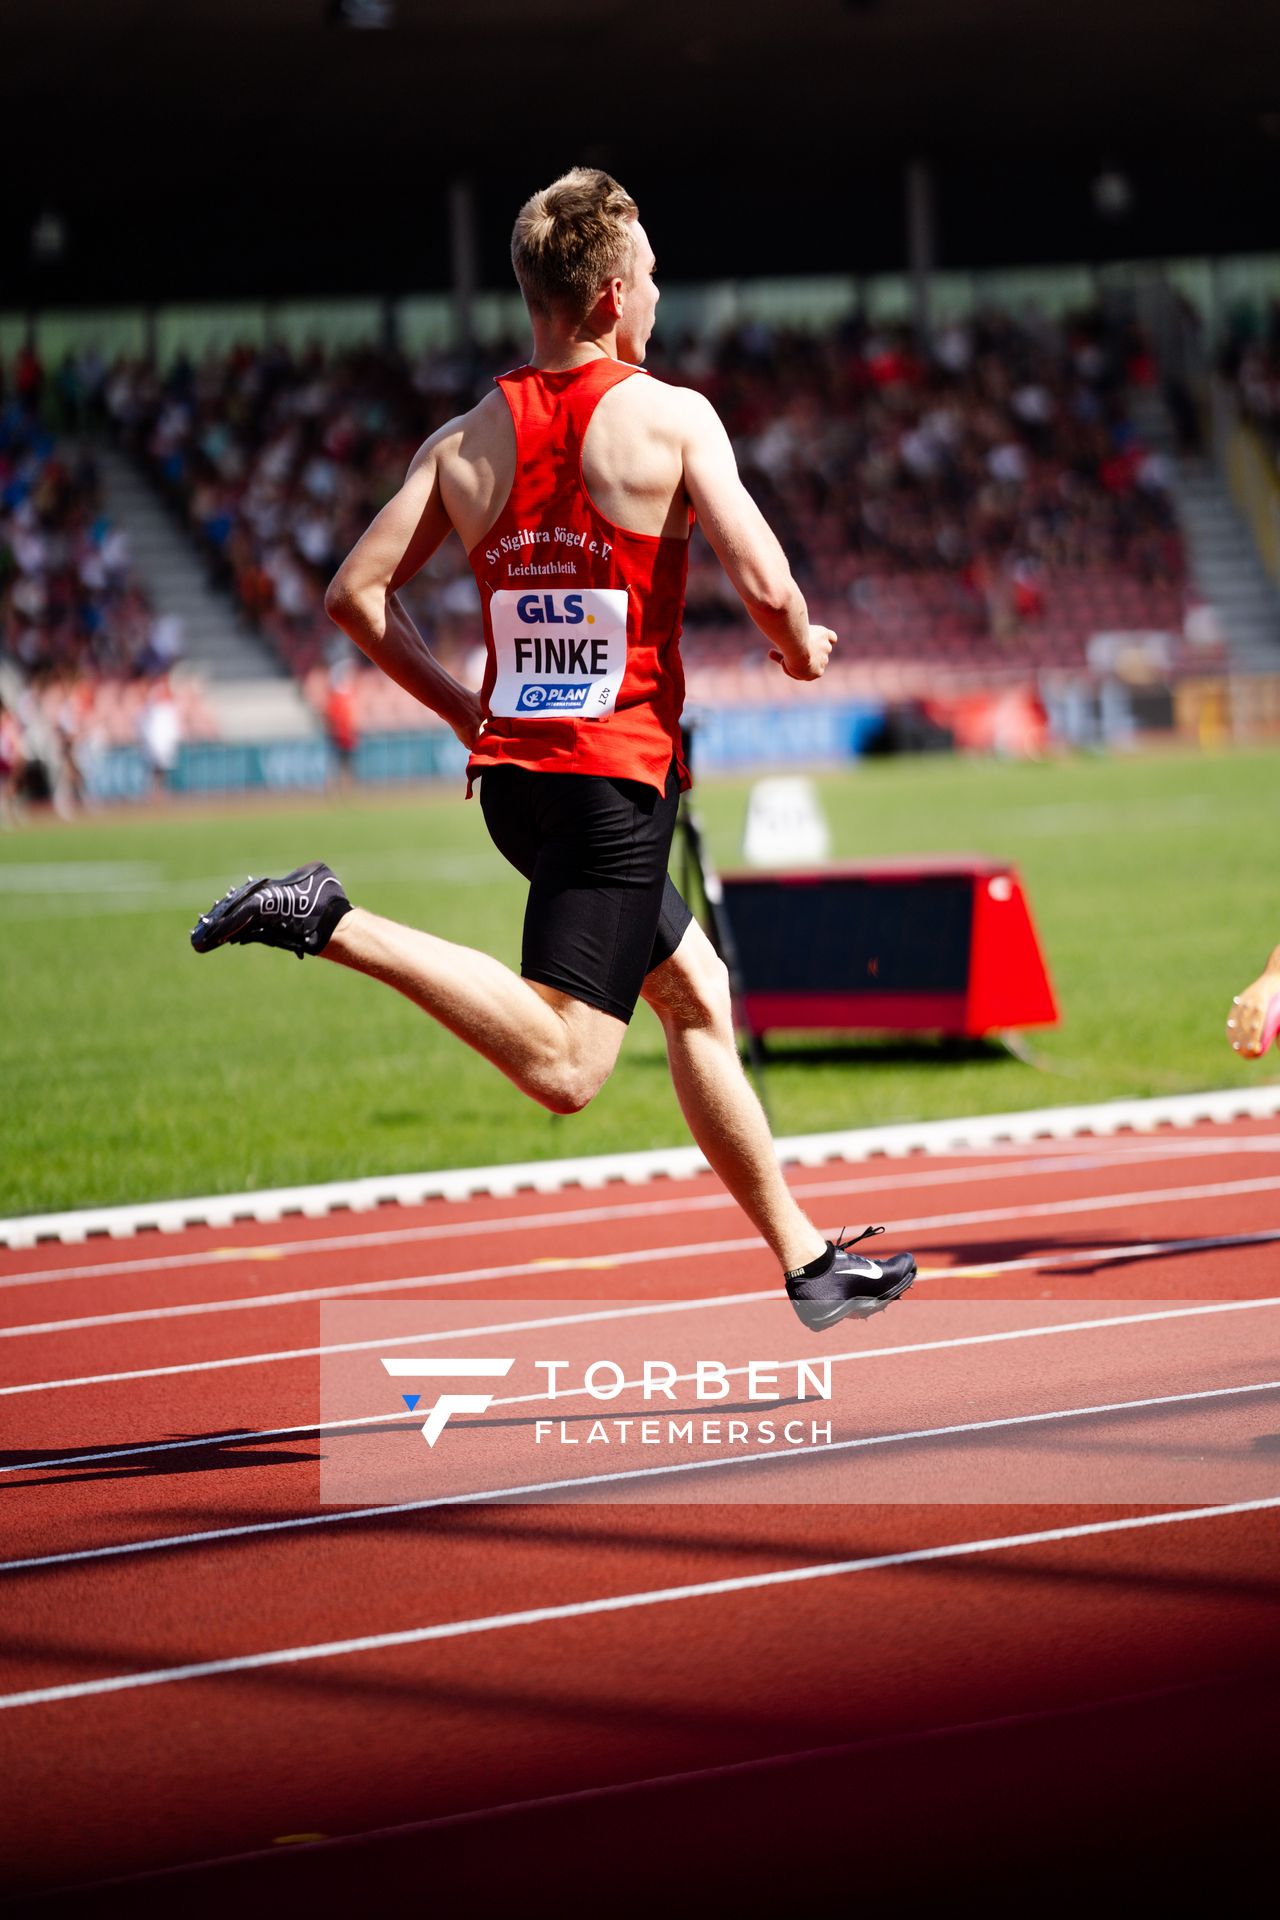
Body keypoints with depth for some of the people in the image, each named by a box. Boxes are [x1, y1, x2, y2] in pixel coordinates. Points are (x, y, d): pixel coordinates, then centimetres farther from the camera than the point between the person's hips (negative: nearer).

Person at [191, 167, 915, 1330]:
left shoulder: (468, 439, 7)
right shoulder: (668, 417, -8)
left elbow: (359, 592, 5)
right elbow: (765, 584, -15)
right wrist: (802, 651, 8)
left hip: (513, 769, 8)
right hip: (615, 773, -8)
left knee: (696, 995, 20)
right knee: (564, 1067, -14)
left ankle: (809, 1262, 27)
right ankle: (332, 924, -25)